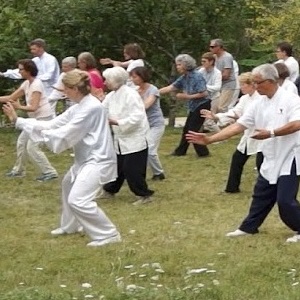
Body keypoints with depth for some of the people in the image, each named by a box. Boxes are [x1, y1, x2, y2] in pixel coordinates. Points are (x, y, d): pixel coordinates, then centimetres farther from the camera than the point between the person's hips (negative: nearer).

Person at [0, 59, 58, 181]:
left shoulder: (36, 85, -21)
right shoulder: (26, 84, 7)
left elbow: (34, 107, -29)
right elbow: (11, 98, 11)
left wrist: (19, 107, -42)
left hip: (43, 118, -10)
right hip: (35, 118, 10)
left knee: (32, 147, -11)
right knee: (21, 142, 16)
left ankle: (49, 172, -6)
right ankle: (19, 170, 30)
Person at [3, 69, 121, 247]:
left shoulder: (91, 108, -23)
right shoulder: (79, 107, 9)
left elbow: (64, 135, -22)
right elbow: (53, 125, 9)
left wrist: (36, 130, -8)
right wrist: (18, 121, 7)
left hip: (98, 160, -11)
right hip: (87, 159, 11)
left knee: (77, 200, -21)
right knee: (69, 184, 31)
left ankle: (109, 235, -12)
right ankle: (70, 225, 50)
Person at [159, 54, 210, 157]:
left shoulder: (197, 76, -21)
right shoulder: (184, 77, 3)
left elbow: (204, 93, -24)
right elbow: (170, 87, 1)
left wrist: (187, 97, -21)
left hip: (202, 105, -8)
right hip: (194, 107, 8)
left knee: (192, 129, -6)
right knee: (186, 129, 13)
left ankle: (203, 152, 5)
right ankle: (180, 151, 24)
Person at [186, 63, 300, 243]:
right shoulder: (259, 105, 6)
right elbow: (238, 126, 3)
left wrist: (271, 133, -36)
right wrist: (210, 139, -5)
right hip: (271, 160, 7)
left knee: (285, 200, -8)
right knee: (261, 196, 15)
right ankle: (249, 228, 29)